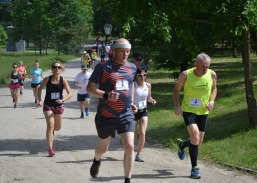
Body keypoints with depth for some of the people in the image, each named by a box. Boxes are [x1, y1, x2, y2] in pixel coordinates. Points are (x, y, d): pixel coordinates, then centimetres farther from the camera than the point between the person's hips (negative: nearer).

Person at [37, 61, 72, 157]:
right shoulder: (47, 79, -9)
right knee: (50, 125, -16)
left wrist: (63, 100, -28)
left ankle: (51, 130, 53)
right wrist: (39, 100, -7)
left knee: (58, 128, 15)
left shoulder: (63, 80, -9)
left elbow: (70, 93, -11)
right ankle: (50, 149, -16)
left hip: (59, 106, 2)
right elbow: (40, 89, 5)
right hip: (48, 105, -2)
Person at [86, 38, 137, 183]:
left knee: (129, 146, -14)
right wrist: (106, 95, -23)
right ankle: (97, 161, 52)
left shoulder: (132, 68, 6)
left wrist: (132, 102, 13)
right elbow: (90, 88, -8)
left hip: (126, 114, 2)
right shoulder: (103, 67, -9)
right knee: (103, 147, 16)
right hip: (106, 116, -2)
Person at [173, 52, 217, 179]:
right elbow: (176, 90, 0)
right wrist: (177, 105, -13)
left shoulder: (212, 75, -9)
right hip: (188, 110, -4)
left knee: (198, 142, 10)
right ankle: (194, 168, -10)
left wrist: (211, 101, -7)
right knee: (195, 136, -24)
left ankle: (181, 145, 47)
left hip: (203, 112, 4)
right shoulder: (185, 75, -16)